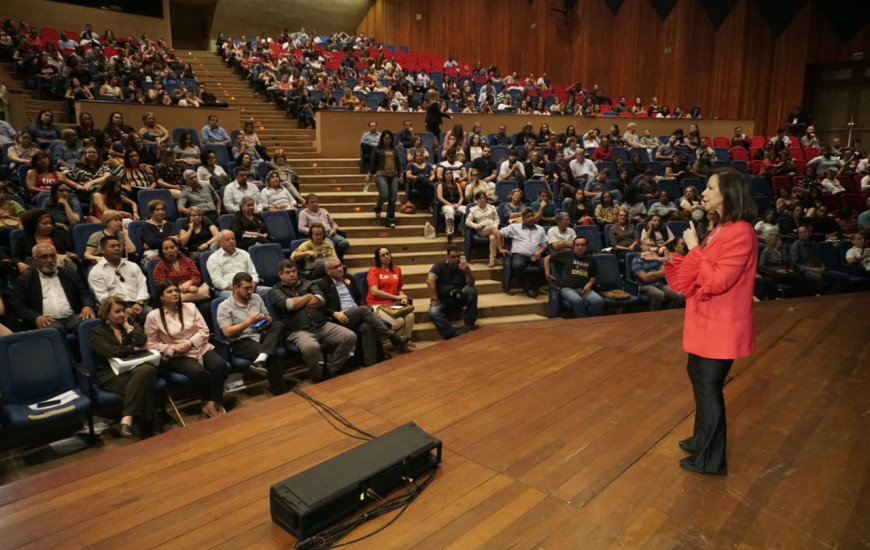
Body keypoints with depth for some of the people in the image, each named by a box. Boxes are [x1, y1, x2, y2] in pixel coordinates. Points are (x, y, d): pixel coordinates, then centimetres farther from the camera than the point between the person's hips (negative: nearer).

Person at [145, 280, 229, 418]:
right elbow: (152, 344, 1)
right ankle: (207, 403, -11)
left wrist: (190, 343, -13)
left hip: (201, 348, 3)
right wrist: (173, 348, -14)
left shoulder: (190, 307, 7)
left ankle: (213, 402, -17)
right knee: (199, 372, -34)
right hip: (177, 356, -3)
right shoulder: (153, 316, 0)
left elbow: (204, 331, 4)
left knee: (220, 366, -28)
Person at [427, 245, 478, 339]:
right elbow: (430, 281, -15)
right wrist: (434, 300, -21)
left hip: (458, 299, 2)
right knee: (433, 312, -34)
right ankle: (456, 335, -42)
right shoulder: (440, 265, -2)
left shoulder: (463, 266, 4)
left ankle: (470, 324, -19)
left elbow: (471, 284, -10)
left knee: (472, 290, -25)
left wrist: (468, 271, -28)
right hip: (442, 301, -2)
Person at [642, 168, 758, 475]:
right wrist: (670, 259, 2)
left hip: (721, 325, -10)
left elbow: (716, 281, -26)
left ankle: (709, 459, 18)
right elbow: (700, 273, 13)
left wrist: (694, 248, -19)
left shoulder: (741, 233, -22)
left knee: (709, 386, 2)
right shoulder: (720, 229, 9)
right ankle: (702, 440, 39)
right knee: (698, 378, 21)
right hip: (705, 320, 10)